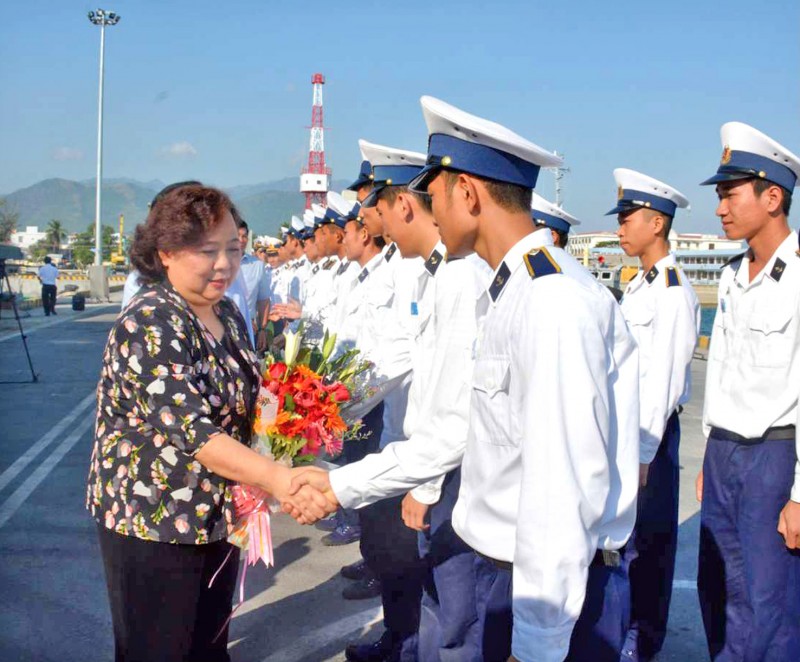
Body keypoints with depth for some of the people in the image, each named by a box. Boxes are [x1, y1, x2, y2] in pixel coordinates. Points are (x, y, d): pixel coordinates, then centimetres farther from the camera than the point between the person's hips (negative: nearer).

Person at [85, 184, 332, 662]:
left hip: (217, 515, 8)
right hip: (153, 520, -7)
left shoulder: (227, 313, 4)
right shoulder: (150, 326, -21)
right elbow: (189, 430, -32)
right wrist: (279, 479, -41)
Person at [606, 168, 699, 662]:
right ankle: (622, 618, 36)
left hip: (651, 428, -8)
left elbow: (664, 379, -20)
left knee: (650, 533, 6)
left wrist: (643, 451, -20)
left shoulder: (674, 292, -17)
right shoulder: (637, 287, 11)